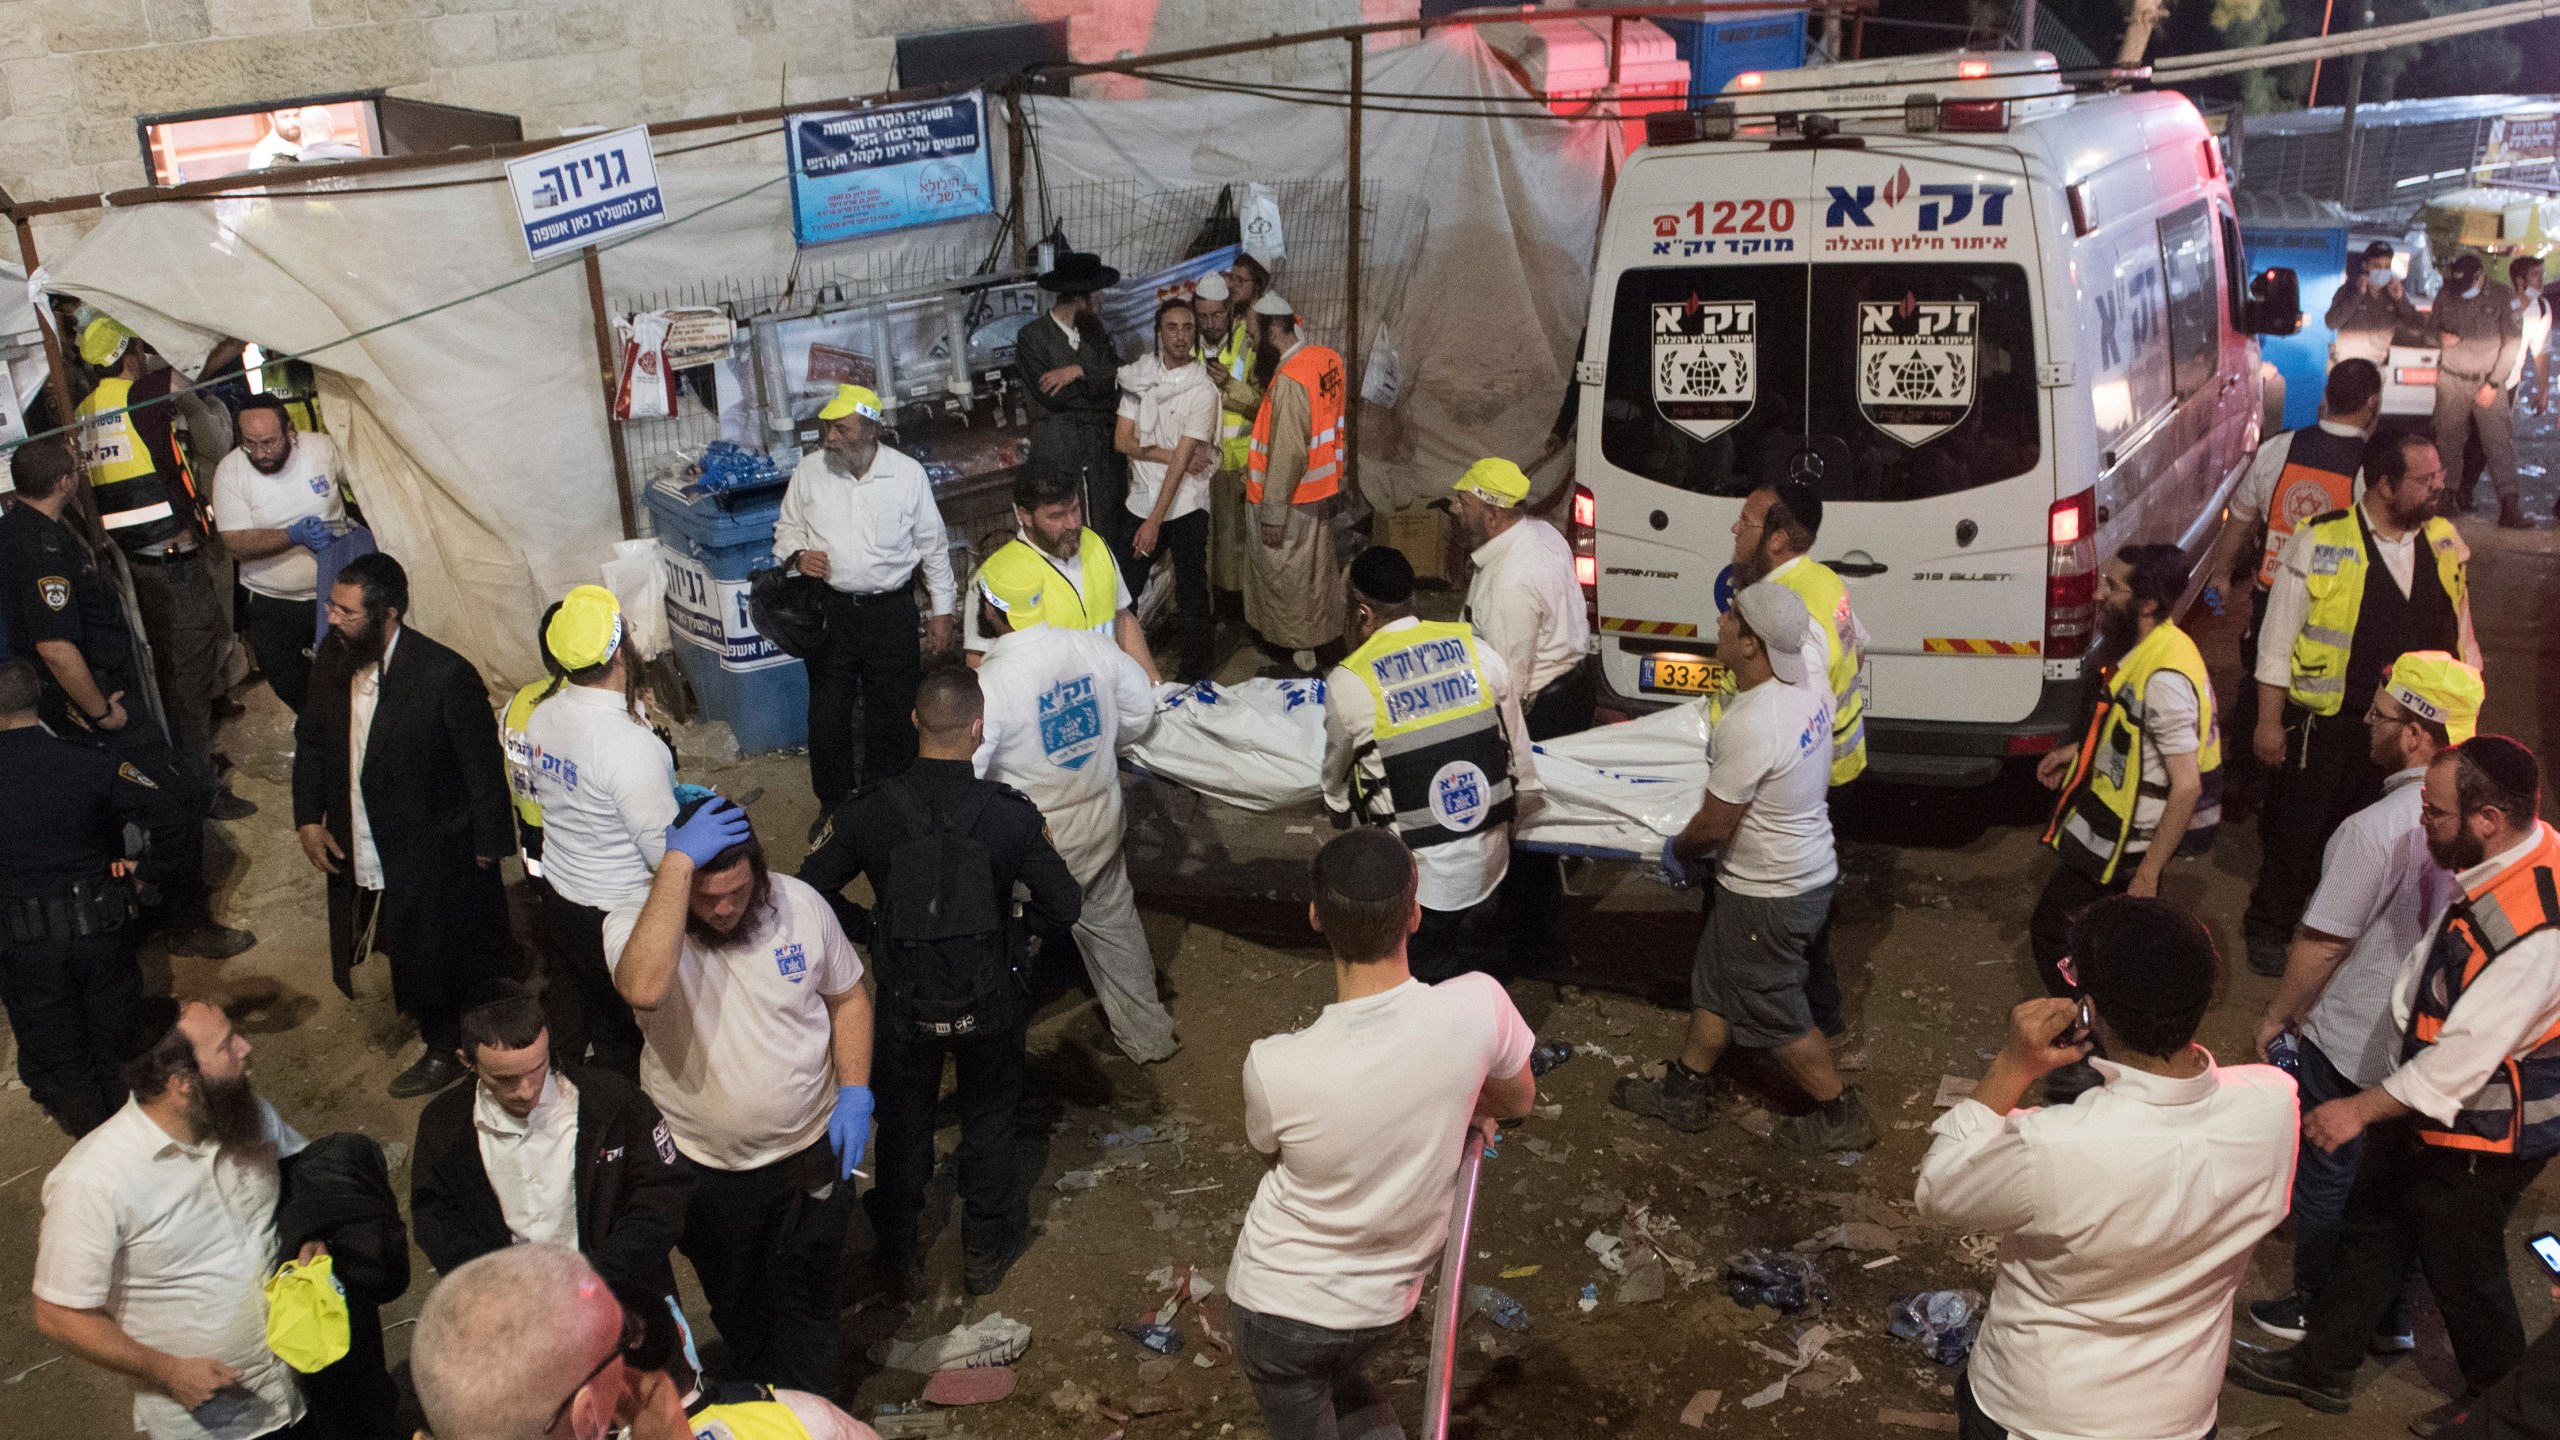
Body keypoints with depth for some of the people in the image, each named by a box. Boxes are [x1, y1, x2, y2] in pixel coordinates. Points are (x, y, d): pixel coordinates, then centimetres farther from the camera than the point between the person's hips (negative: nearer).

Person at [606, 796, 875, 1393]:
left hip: (811, 1148, 0)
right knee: (737, 1309, 24)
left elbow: (848, 996, 2)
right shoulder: (636, 926, -22)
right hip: (705, 1167, 0)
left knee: (805, 1305, 14)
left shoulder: (800, 904, -14)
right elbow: (644, 987, -48)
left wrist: (855, 1092, -10)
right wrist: (677, 862, -45)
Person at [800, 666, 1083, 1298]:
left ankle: (898, 1258, 42)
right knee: (989, 1120, 24)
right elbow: (1064, 906, -15)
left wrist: (868, 927, 5)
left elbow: (810, 889, -10)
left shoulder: (868, 812, -19)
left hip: (904, 1005, 1)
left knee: (903, 1124, 24)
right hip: (991, 1005, -1)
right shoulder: (1011, 815, -22)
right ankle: (986, 1251, 41)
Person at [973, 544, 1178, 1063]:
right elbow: (1140, 711, 5)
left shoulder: (989, 684, -27)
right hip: (1101, 823, 6)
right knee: (1114, 924, 24)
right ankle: (1147, 1034, 39)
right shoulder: (1092, 647, -10)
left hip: (1033, 844, -6)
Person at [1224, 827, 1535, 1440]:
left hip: (1279, 1301, -3)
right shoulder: (1479, 1006, -26)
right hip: (1382, 1308, 3)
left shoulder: (1273, 1068, -29)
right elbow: (1517, 1101, -2)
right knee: (1343, 1378, 34)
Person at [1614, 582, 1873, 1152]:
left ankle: (1841, 1115, 26)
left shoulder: (1749, 726, -32)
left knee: (1774, 1015, 10)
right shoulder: (1807, 694, -5)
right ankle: (1681, 1092, 35)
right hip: (1809, 866, 9)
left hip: (1768, 896, -9)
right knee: (1715, 985, 21)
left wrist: (1677, 850, -2)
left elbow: (1713, 826, -23)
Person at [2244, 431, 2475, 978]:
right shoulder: (2318, 543, -14)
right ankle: (2270, 928, 30)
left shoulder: (2446, 543, 1)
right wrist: (2269, 722, -9)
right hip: (2325, 726, -4)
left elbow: (2461, 635, 11)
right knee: (2297, 829, 10)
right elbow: (2277, 639, -10)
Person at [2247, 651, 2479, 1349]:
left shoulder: (2375, 830, -30)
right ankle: (2393, 1316, 37)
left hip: (2353, 1044, -6)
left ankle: (2316, 1310, 31)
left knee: (2326, 1173, 14)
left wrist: (2276, 1016, -5)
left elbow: (2321, 946, -21)